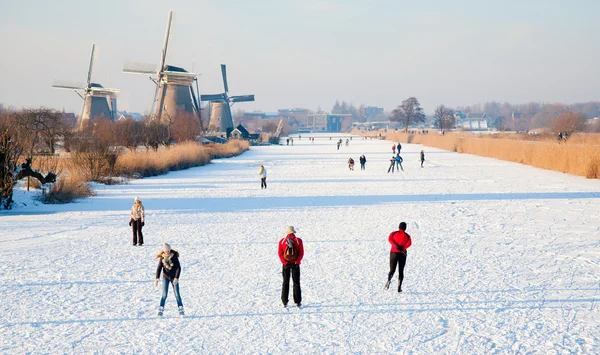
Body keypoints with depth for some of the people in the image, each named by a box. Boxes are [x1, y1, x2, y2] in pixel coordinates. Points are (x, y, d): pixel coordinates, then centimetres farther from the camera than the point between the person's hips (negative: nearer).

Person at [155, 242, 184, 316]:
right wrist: (157, 278, -10)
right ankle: (160, 310, 0)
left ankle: (180, 310, 4)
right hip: (166, 277, 1)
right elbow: (159, 268, -2)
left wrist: (176, 278, -20)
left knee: (177, 294, -2)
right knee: (164, 294, -5)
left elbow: (178, 268, -12)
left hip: (174, 278, -1)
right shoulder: (162, 258, -6)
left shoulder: (174, 256, -12)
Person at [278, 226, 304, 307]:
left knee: (285, 283, 9)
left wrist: (284, 262, -7)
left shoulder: (282, 241, -2)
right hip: (295, 264, 0)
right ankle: (297, 302, 4)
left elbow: (280, 253, -6)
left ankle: (285, 302, 5)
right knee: (296, 282, 7)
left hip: (286, 264, 1)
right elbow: (301, 252, -8)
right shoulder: (298, 241, -4)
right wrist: (297, 261, -8)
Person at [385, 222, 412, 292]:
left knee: (392, 270, 7)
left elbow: (389, 239, -14)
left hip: (393, 253, 0)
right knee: (401, 271, 11)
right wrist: (403, 248, -11)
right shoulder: (407, 235, 5)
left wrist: (395, 245, -21)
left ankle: (389, 280, -27)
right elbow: (409, 243, -14)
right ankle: (399, 287, -2)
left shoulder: (393, 233, 7)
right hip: (402, 254, 0)